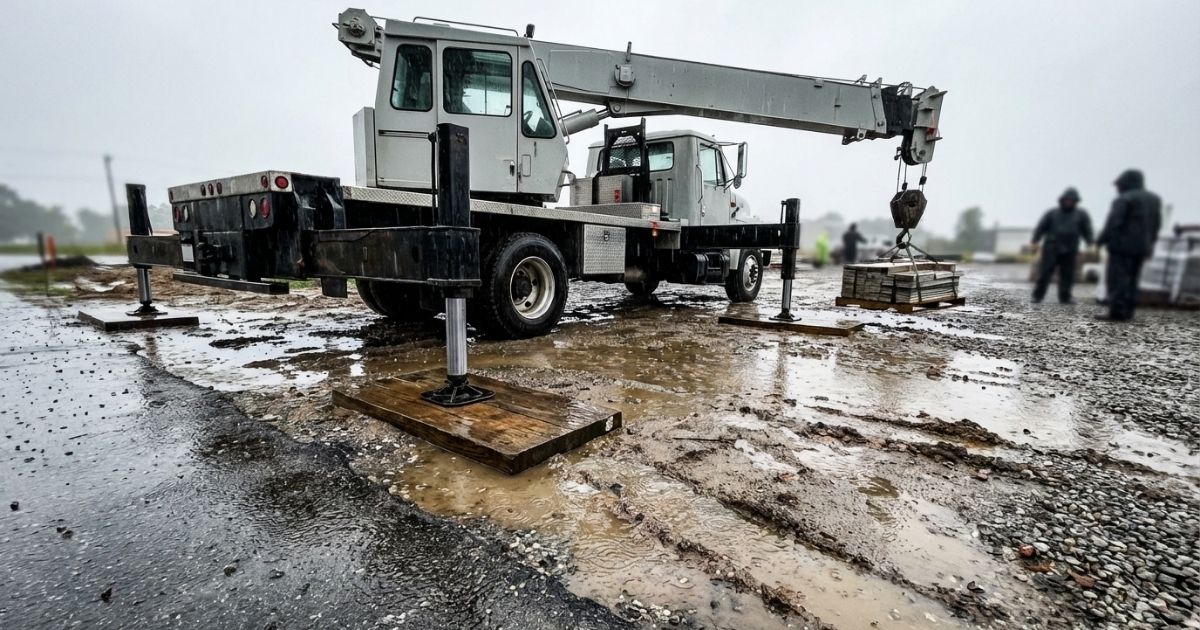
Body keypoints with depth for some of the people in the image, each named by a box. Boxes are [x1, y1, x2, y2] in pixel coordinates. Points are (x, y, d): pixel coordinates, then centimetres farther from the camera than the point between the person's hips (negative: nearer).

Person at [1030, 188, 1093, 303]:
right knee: (1044, 273, -7)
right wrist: (1035, 242, -11)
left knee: (1067, 276, 4)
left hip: (1069, 252, 2)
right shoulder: (1052, 213, 5)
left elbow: (1087, 230, 8)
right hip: (1051, 250, -2)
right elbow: (1041, 228, 0)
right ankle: (1037, 296, -3)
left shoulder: (1081, 215, 10)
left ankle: (1065, 298, 12)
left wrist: (1090, 244, -4)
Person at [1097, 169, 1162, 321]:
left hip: (1123, 245, -8)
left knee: (1117, 279, -8)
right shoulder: (1154, 199, 15)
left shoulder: (1123, 200, -10)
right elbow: (1156, 224, 17)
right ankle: (1127, 312, 11)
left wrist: (1101, 241, -12)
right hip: (1141, 247, 8)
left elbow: (1113, 223, -18)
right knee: (1131, 280, 11)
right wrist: (1149, 244, 22)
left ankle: (1117, 313, -13)